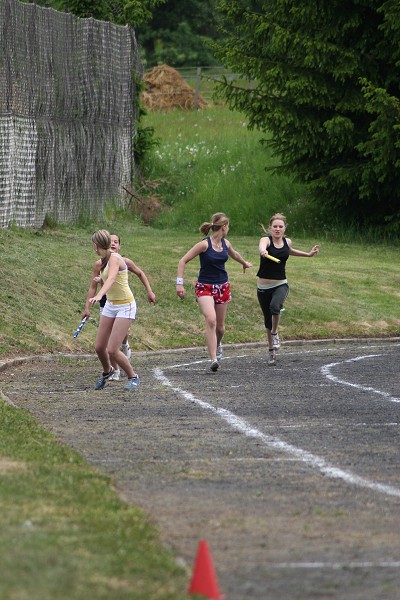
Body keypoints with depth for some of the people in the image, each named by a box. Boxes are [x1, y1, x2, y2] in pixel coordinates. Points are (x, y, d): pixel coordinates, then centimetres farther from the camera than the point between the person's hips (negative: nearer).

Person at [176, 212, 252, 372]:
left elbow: (234, 254, 29)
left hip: (222, 287, 6)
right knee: (211, 320, -25)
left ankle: (217, 345, 44)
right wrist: (179, 283, -20)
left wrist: (244, 263, 49)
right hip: (205, 287, -6)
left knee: (220, 325, 10)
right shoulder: (204, 245, -16)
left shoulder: (226, 244, 4)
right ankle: (213, 360, -26)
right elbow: (183, 261, -14)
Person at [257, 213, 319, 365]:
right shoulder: (266, 240, -12)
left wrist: (308, 254, 29)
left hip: (281, 285, 1)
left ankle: (275, 333, -4)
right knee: (268, 319, 8)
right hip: (263, 286, -1)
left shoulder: (287, 242, 3)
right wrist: (263, 252, -62)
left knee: (275, 306, -30)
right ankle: (271, 350, 27)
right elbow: (262, 246, -39)